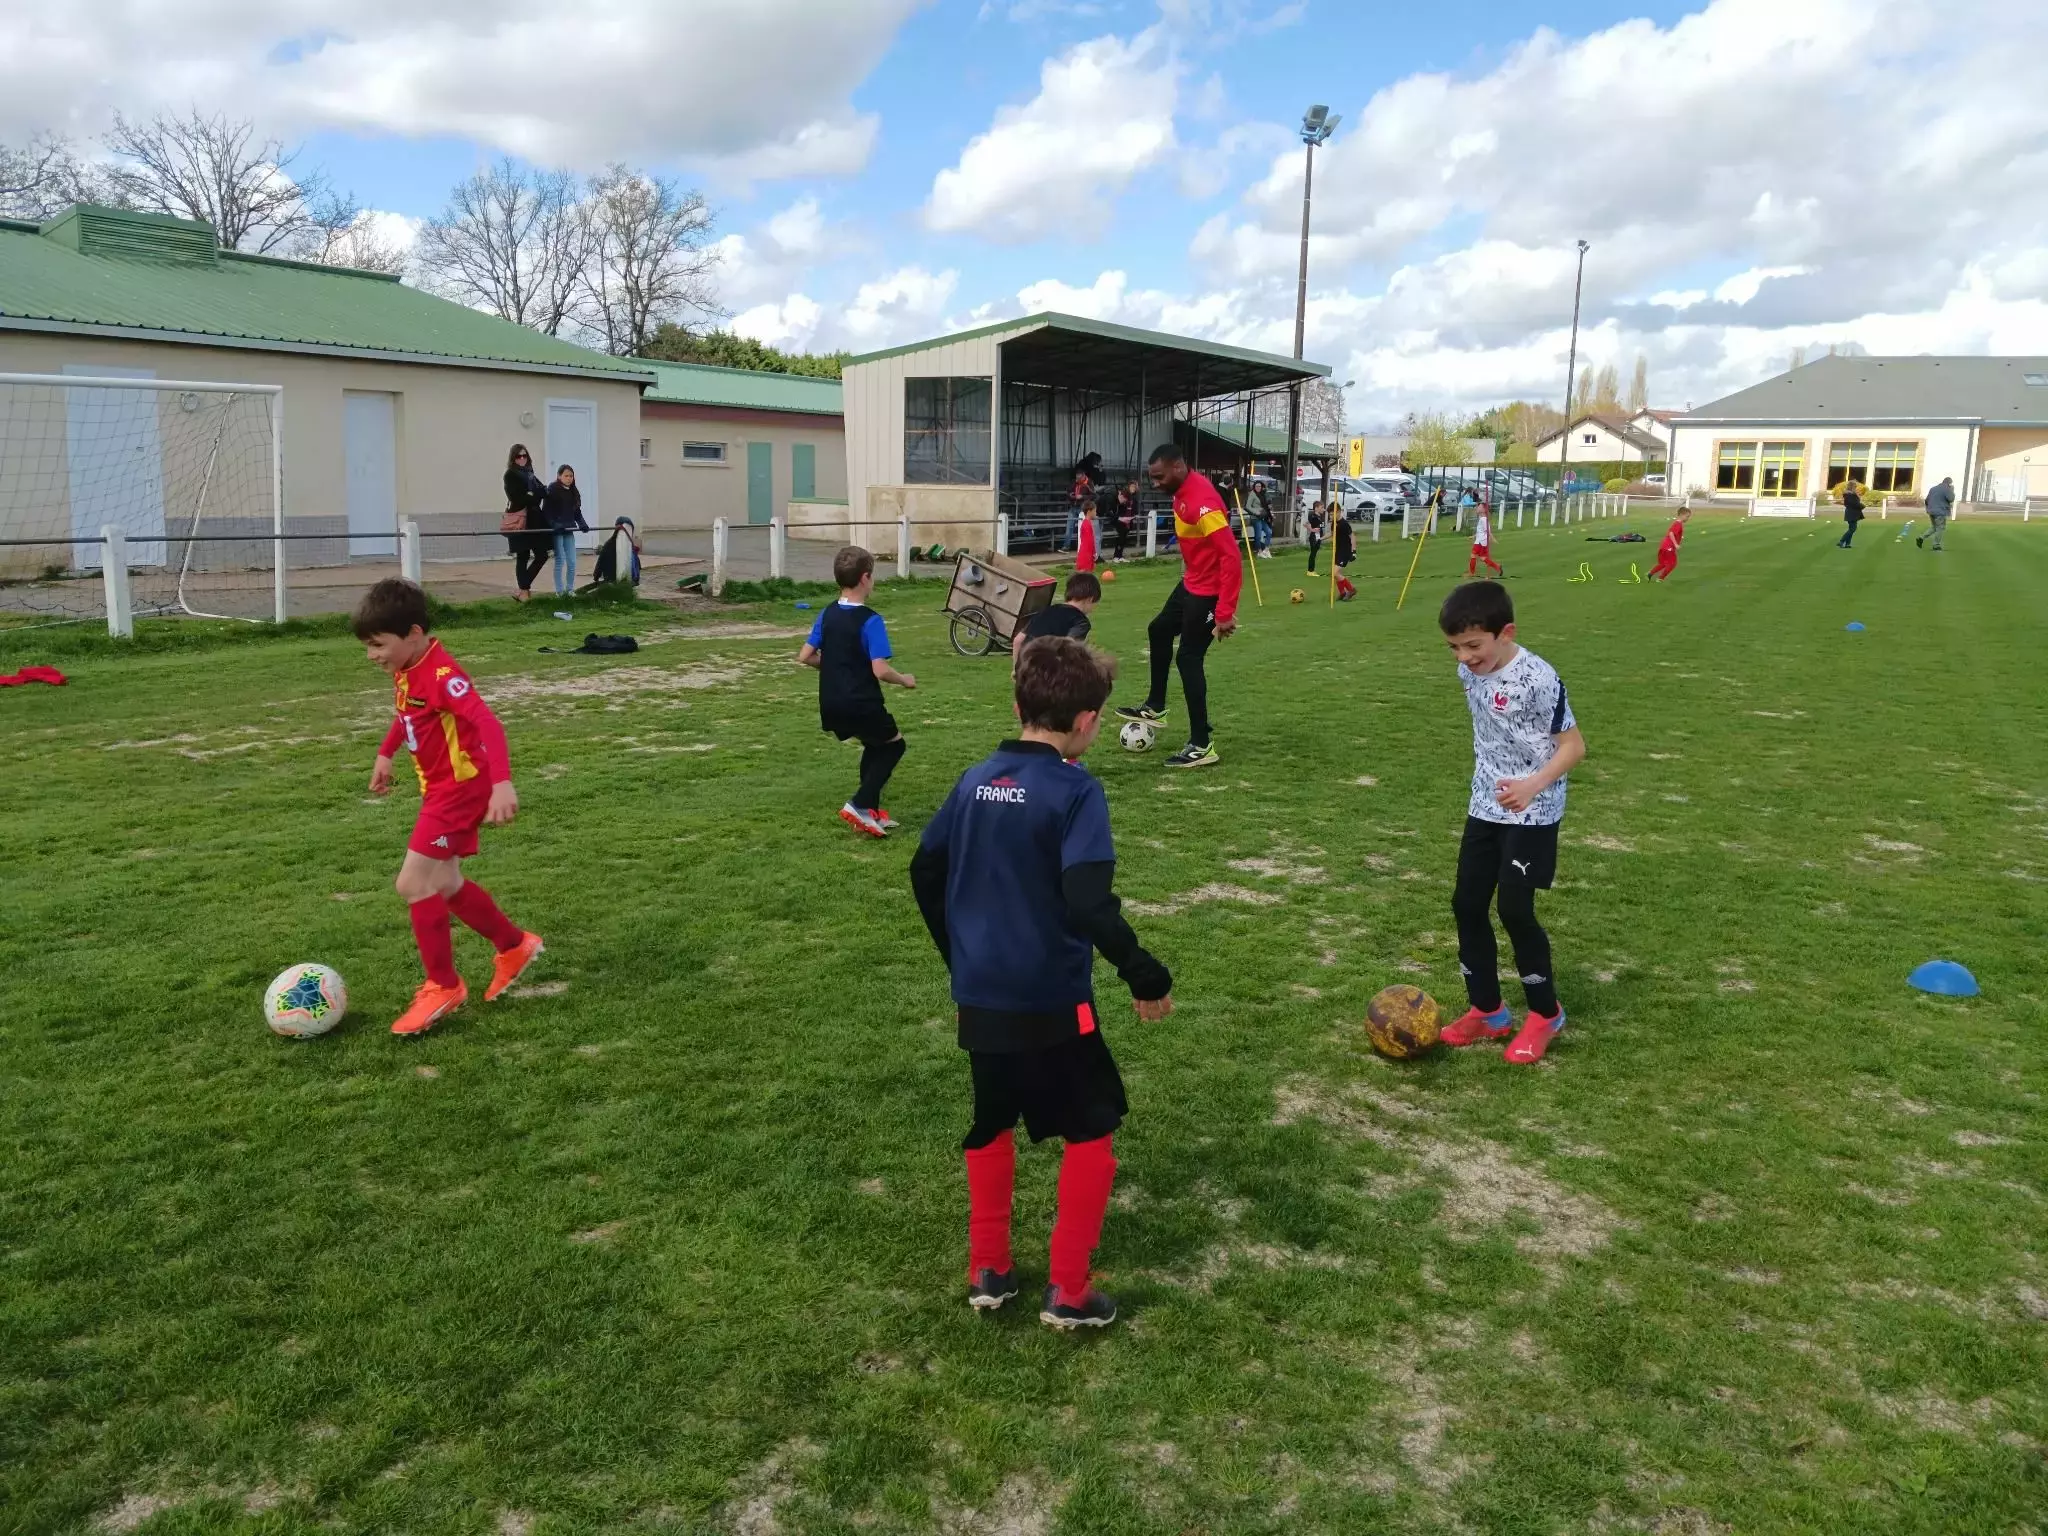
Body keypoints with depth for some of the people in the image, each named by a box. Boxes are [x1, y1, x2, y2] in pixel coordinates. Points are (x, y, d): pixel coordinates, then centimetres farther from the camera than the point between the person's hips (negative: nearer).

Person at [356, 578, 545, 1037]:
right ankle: (514, 946, 31)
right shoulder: (406, 669, 5)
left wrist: (502, 782, -47)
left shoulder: (441, 675, -24)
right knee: (443, 884, 15)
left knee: (413, 883, -11)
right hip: (440, 787, 10)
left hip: (461, 787, -10)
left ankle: (443, 986, 2)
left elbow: (487, 722, -36)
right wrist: (385, 754, 32)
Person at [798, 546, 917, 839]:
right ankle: (860, 805, 2)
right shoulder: (870, 621, -17)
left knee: (875, 746, 26)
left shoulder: (827, 615, 4)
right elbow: (880, 670, -22)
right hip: (861, 703, -7)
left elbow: (806, 656, 8)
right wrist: (904, 680, -3)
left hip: (831, 705, 7)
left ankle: (871, 810, 25)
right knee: (894, 745, 14)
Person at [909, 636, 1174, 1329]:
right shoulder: (1075, 790, -17)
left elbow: (925, 872, 11)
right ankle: (1067, 1291, 15)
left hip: (980, 999, 6)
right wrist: (1145, 975, -16)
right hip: (1051, 1003, -6)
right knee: (1092, 1131, 12)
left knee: (992, 1125, 23)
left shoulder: (975, 781, 3)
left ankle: (988, 1271, 31)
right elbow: (1088, 903, -27)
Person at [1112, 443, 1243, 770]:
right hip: (1191, 584, 10)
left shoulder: (1202, 501, -27)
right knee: (1159, 631, 23)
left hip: (1208, 592, -10)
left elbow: (1231, 556, -30)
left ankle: (1202, 747, 1)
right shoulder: (1182, 492, 3)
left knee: (1189, 659, -6)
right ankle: (1155, 706, 41)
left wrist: (1225, 612, -31)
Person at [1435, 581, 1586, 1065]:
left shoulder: (1537, 679, -22)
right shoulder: (1469, 672, 0)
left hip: (1532, 815, -8)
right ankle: (1487, 1010, 21)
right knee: (1466, 904, 7)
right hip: (1485, 808, 8)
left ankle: (1545, 1013, 15)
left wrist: (1535, 784, -33)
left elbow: (1573, 745, -19)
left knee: (1514, 910, -6)